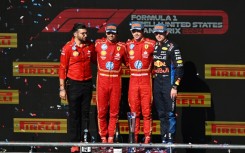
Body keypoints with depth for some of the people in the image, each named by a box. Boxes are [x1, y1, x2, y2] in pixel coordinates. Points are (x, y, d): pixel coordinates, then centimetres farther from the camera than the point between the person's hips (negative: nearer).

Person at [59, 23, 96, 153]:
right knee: (74, 114, 2)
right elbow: (62, 68, -6)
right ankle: (74, 143, 5)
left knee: (85, 113, 8)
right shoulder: (68, 48, -8)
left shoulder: (90, 46, 3)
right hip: (73, 84, -3)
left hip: (87, 83, 3)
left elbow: (95, 60, 20)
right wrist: (62, 88, -9)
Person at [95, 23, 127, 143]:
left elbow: (127, 61, 15)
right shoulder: (98, 44, 2)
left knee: (114, 111, 4)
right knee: (102, 111, 2)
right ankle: (103, 137, 10)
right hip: (102, 80, 0)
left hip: (116, 81, 0)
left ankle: (111, 137, 10)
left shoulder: (122, 47, 3)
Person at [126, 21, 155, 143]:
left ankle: (147, 137, 2)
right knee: (134, 110, 6)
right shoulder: (128, 45, 6)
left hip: (146, 80, -3)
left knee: (147, 110, -2)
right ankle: (134, 136, 11)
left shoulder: (150, 44, -3)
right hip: (133, 80, 3)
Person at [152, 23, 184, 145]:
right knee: (161, 114, 8)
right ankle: (163, 139, 13)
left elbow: (179, 68, -10)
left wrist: (175, 87, -14)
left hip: (168, 84, -6)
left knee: (170, 113, -6)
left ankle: (170, 139, -5)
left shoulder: (172, 47, -6)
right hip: (156, 84, 6)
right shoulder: (154, 47, 12)